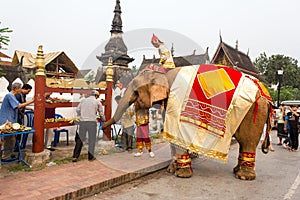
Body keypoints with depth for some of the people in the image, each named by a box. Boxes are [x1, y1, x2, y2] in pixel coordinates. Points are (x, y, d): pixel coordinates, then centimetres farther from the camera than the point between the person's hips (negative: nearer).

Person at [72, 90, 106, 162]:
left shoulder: (83, 100, 11)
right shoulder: (97, 102, 5)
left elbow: (77, 109, 12)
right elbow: (101, 113, 14)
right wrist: (104, 119, 32)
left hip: (82, 122, 3)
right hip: (92, 122, -3)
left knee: (80, 139, 9)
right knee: (92, 140, 8)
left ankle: (75, 157, 9)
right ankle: (91, 157, 13)